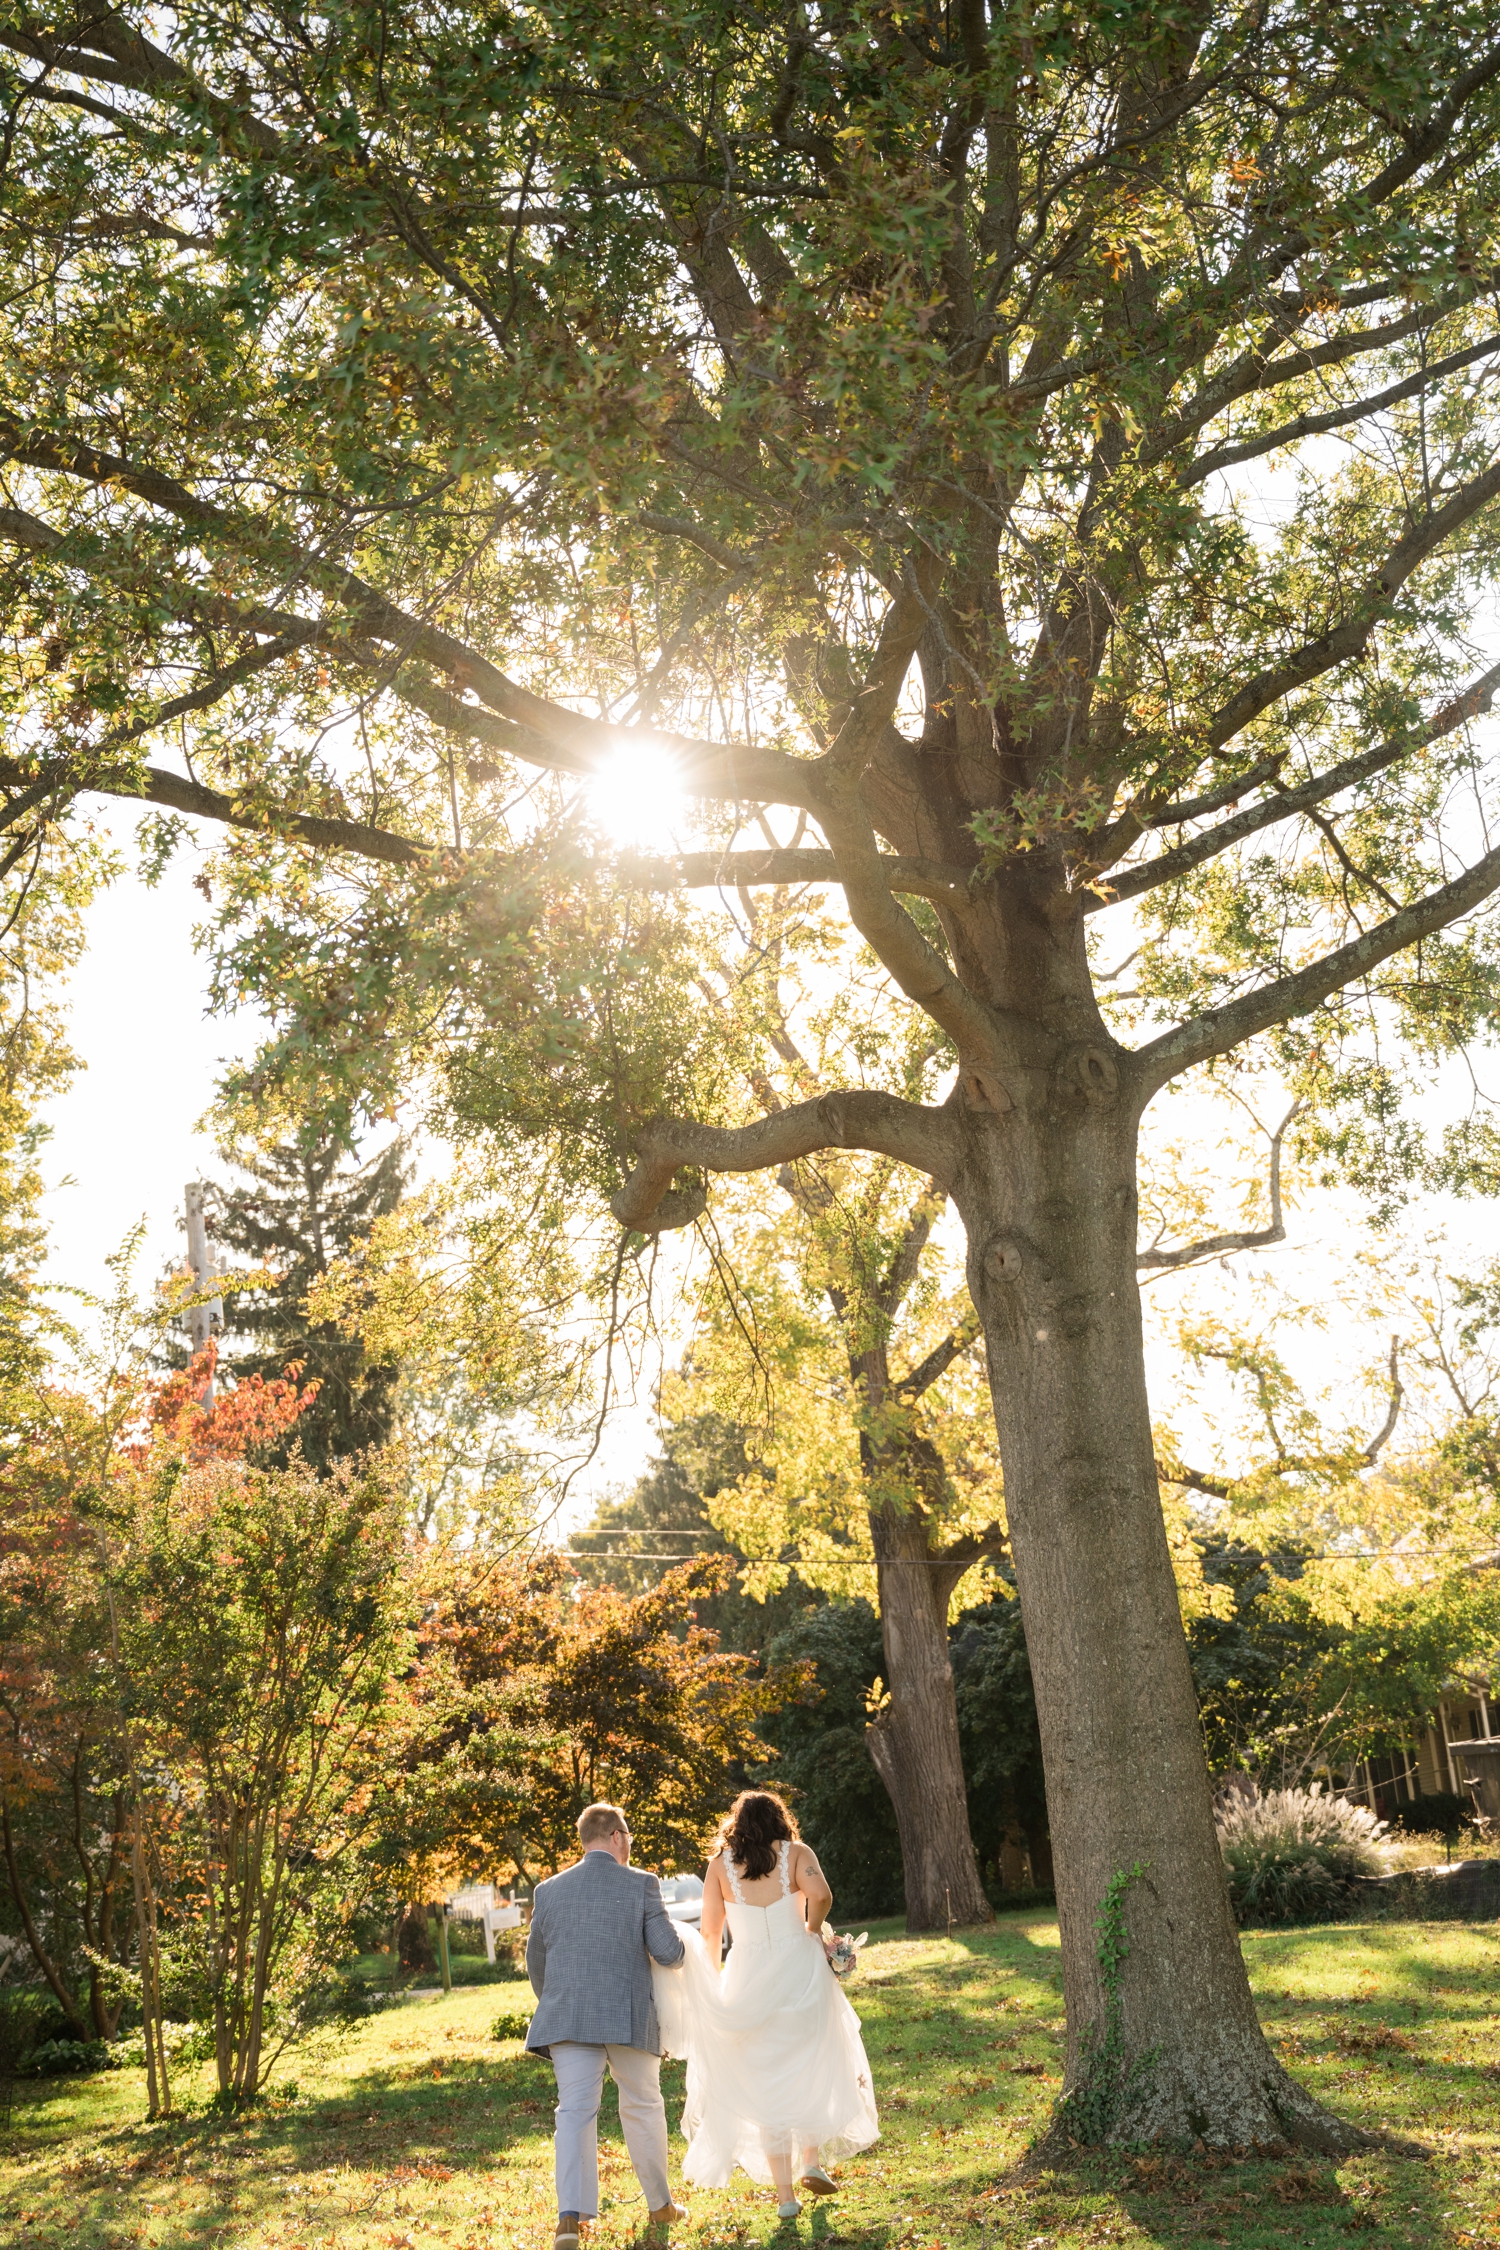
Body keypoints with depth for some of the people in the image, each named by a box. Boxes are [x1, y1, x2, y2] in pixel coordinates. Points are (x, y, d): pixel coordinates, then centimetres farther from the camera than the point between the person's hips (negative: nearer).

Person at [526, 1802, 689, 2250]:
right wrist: (675, 1938, 17)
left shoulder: (549, 1890, 8)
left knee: (575, 2111, 0)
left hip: (567, 2019, 2)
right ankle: (660, 2205, 29)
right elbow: (668, 1952, -6)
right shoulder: (641, 1885, -3)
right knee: (642, 2108, 15)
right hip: (629, 2019, -2)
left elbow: (535, 1963, 16)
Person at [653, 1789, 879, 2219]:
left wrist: (714, 1981, 18)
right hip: (800, 1970, -1)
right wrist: (814, 1928, -2)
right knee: (814, 2068, 21)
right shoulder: (796, 1853, -2)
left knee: (767, 2086, 11)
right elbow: (820, 1894, -21)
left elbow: (710, 1932, 3)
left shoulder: (720, 1864, 2)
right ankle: (812, 2159, 11)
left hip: (749, 1981, 1)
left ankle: (785, 2194, 11)